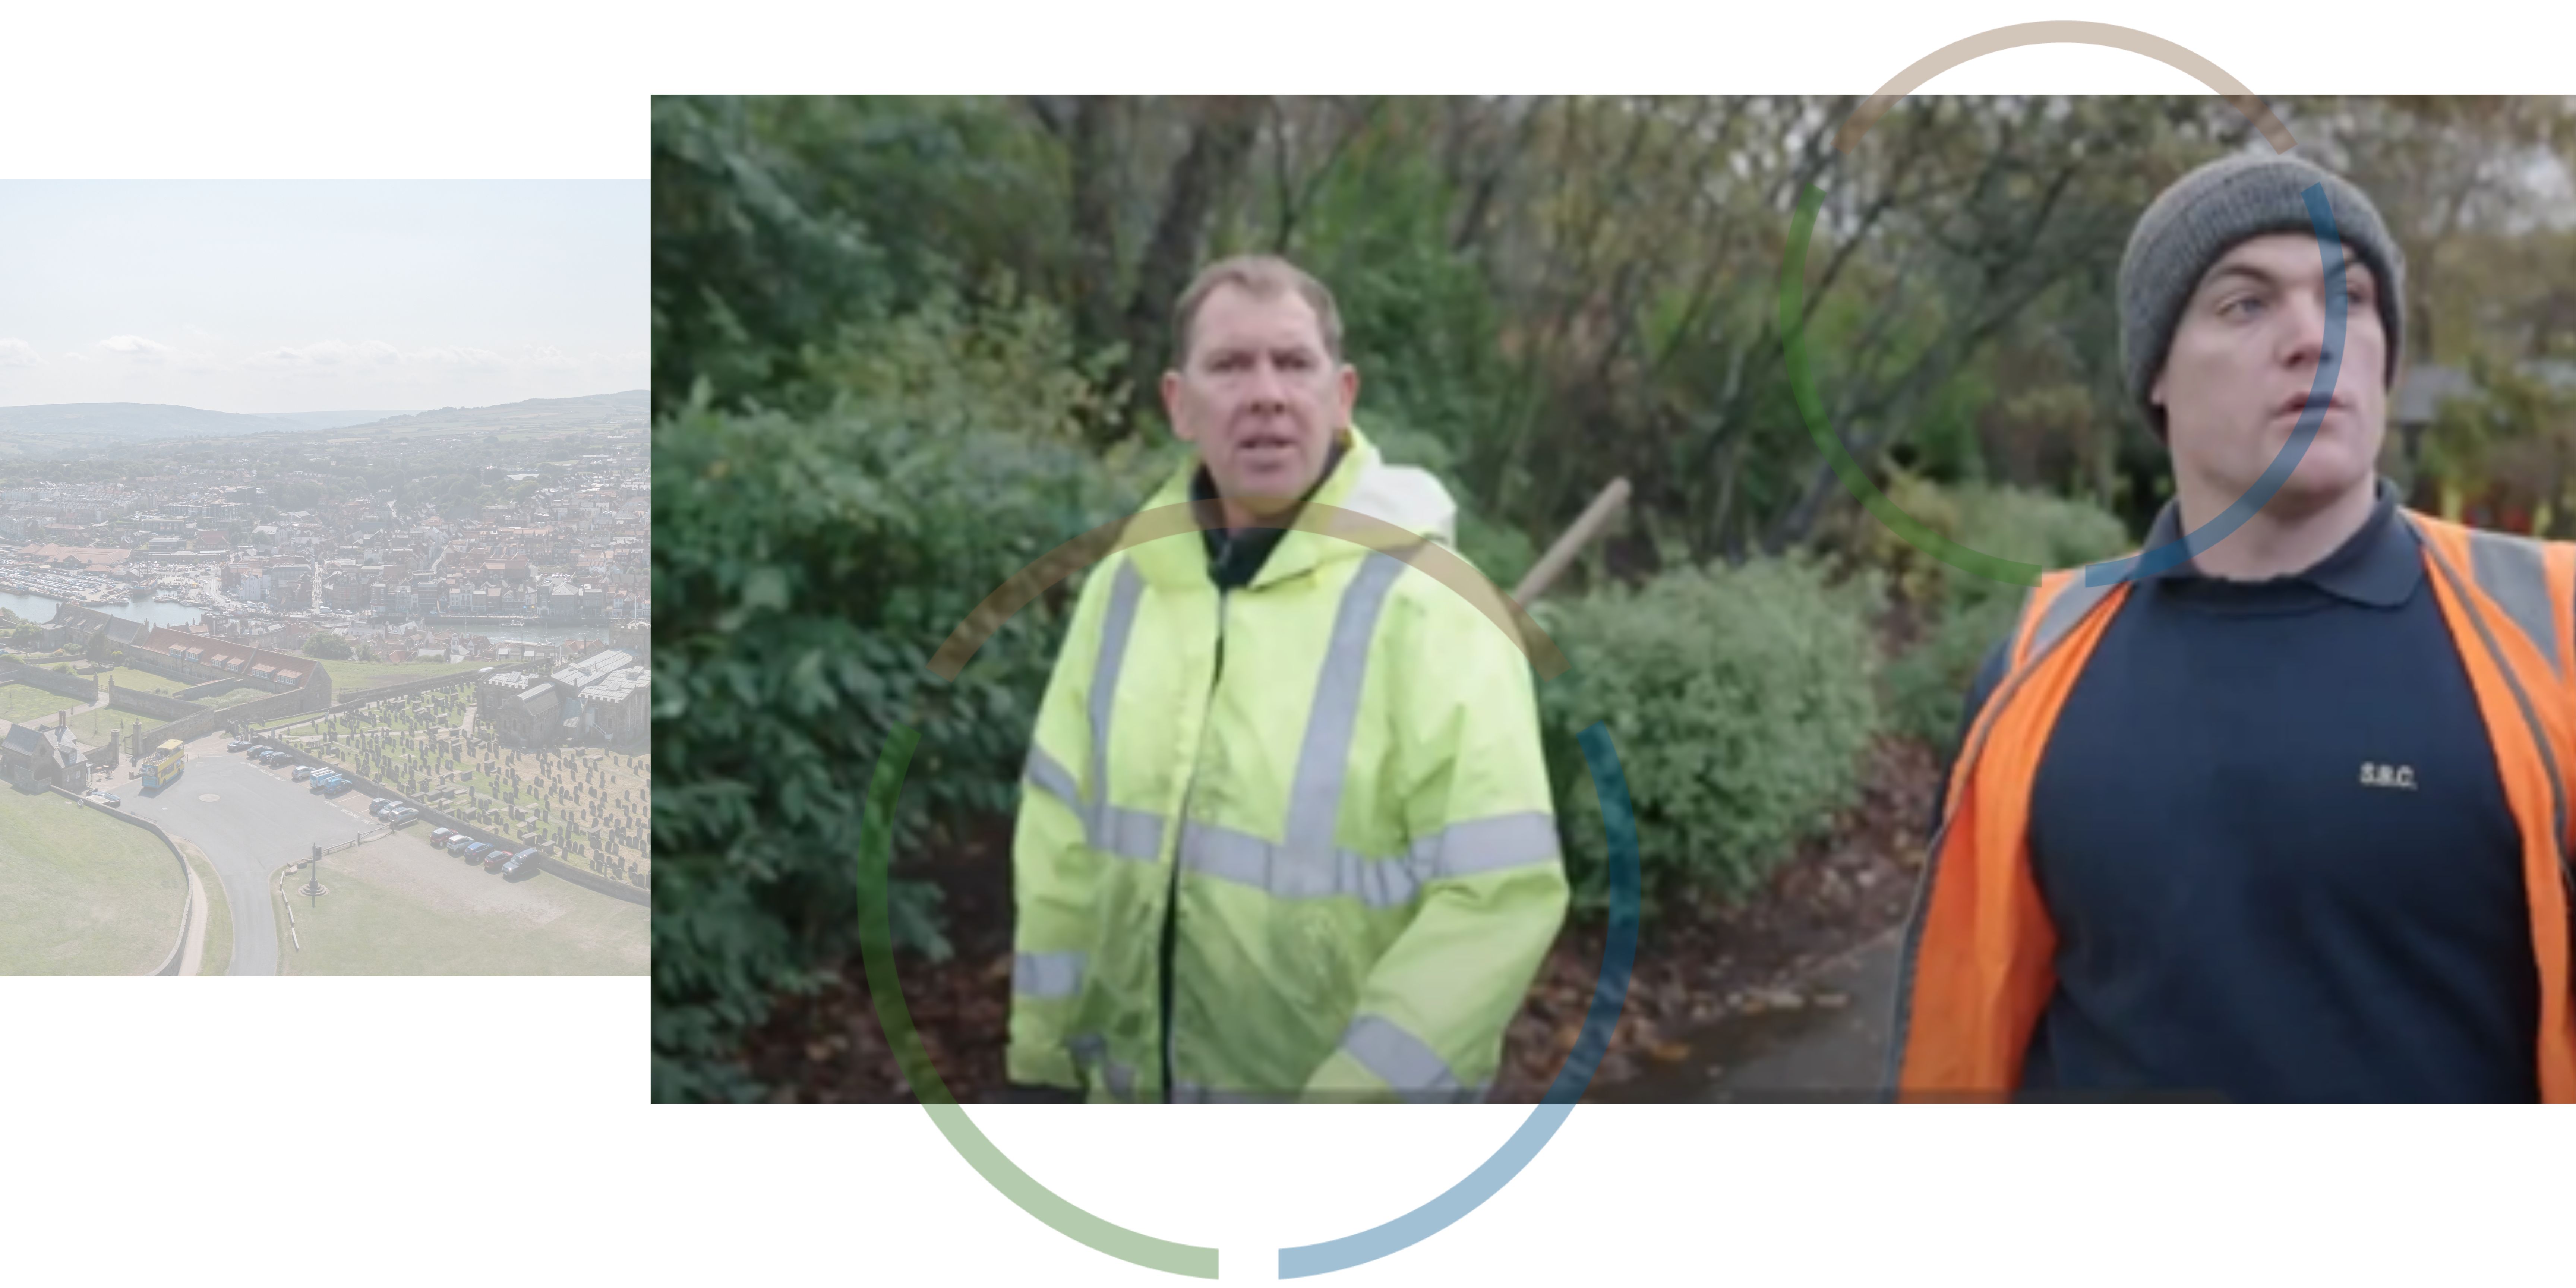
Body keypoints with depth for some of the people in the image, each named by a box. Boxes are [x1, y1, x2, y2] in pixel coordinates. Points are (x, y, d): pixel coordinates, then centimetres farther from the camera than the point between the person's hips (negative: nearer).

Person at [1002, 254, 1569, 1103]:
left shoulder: (1429, 603, -17)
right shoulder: (1127, 584, 0)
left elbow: (1502, 894, -21)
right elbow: (1065, 834, 6)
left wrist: (1349, 1100, -22)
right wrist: (1042, 1054, 6)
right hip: (1141, 1088, 5)